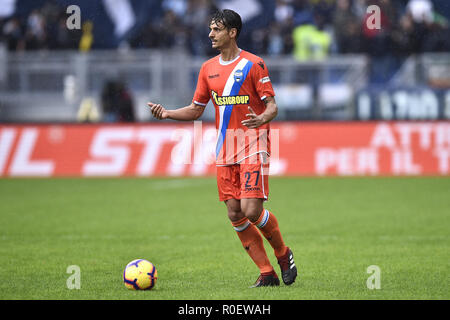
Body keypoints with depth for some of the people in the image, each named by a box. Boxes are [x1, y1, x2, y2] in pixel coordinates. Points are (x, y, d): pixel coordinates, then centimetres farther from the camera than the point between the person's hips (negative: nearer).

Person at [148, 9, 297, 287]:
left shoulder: (253, 64, -6)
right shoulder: (208, 69, 11)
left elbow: (272, 106, -7)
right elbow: (196, 110, 16)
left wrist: (261, 118, -29)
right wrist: (167, 114, 0)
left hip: (253, 147, -6)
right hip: (225, 150, 6)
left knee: (251, 210, -15)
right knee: (235, 215, 0)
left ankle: (284, 255, 10)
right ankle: (267, 273, 8)